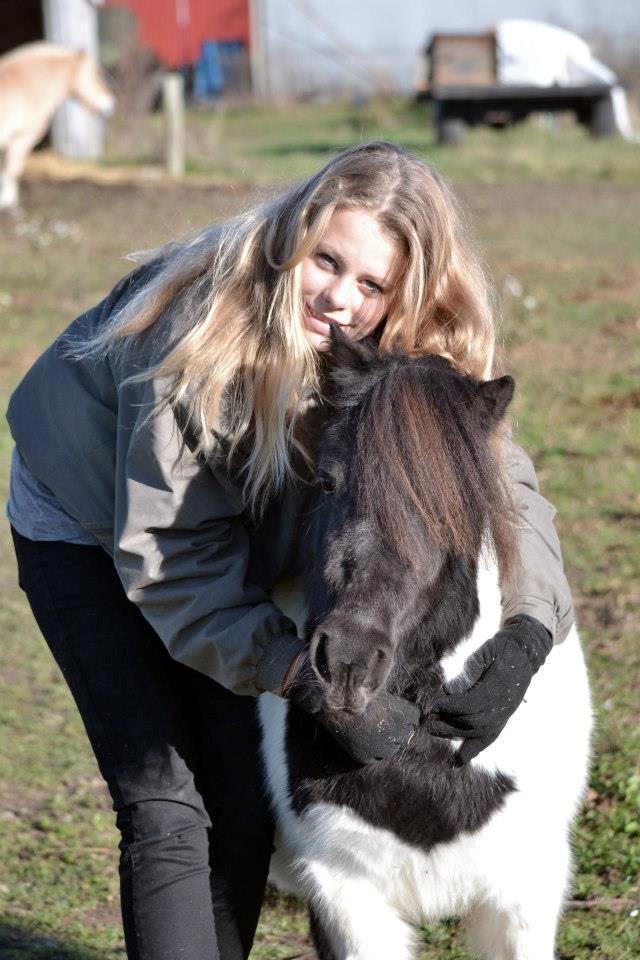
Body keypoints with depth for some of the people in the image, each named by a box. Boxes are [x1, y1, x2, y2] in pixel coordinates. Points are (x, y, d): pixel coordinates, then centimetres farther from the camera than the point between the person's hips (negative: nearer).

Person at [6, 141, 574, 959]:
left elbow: (502, 475, -20)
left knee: (243, 799, 2)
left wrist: (527, 629, -40)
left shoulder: (415, 357, -21)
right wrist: (306, 676, -42)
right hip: (86, 520, -5)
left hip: (229, 526, 5)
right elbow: (165, 554, -34)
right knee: (163, 808, -14)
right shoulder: (205, 325, -37)